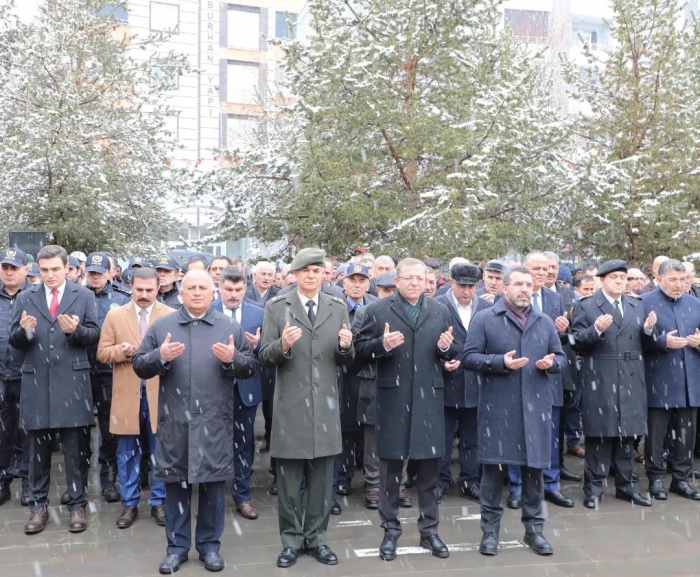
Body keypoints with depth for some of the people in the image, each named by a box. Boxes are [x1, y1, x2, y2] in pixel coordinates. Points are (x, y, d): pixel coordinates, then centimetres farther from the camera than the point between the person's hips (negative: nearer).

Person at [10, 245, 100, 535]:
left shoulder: (84, 296, 4)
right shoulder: (26, 297, 9)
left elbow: (95, 335, 1)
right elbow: (14, 340, 7)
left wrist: (76, 331, -19)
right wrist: (24, 330, -15)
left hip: (72, 381, -2)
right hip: (36, 381, 2)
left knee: (75, 448, 5)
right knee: (38, 448, 10)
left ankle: (77, 505, 14)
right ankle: (38, 506, 21)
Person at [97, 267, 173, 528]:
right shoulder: (115, 315, 5)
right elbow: (102, 352, 3)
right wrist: (123, 351, -15)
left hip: (160, 392, -1)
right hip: (127, 393, 1)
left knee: (161, 451, 8)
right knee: (127, 452, 9)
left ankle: (159, 502, 21)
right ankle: (129, 504, 22)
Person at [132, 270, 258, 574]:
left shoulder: (230, 327, 5)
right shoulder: (161, 326, 4)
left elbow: (251, 366, 4)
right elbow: (139, 365, 3)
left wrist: (233, 359, -16)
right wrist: (160, 357, -16)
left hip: (214, 422, 0)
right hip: (174, 420, 0)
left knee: (213, 482, 8)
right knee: (175, 482, 9)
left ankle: (209, 544, 23)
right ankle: (177, 546, 23)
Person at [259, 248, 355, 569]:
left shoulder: (339, 308, 6)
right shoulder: (277, 307, -1)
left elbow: (345, 361, 7)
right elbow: (265, 357, -4)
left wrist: (346, 346, -15)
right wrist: (283, 345, -24)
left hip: (325, 406, 2)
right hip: (290, 405, -2)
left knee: (322, 478, 10)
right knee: (289, 478, 8)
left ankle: (317, 539, 25)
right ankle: (291, 540, 23)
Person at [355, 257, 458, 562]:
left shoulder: (440, 311, 8)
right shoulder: (378, 310, -2)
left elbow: (451, 354, 11)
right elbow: (361, 348, -4)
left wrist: (447, 347, -12)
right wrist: (383, 344, -22)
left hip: (429, 397, 3)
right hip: (392, 397, -2)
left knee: (429, 464, 9)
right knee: (391, 465, 8)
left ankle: (429, 529, 24)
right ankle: (390, 529, 22)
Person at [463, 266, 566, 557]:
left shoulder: (545, 322, 12)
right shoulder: (484, 319, -1)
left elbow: (561, 358, 16)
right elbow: (469, 357, -5)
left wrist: (551, 363, -8)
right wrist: (501, 362, -19)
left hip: (536, 406, 4)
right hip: (497, 406, -3)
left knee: (535, 467, 9)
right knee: (493, 466, 3)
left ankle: (534, 527, 23)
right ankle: (490, 529, 15)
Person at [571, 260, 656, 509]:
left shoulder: (637, 306, 14)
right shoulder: (585, 306, -1)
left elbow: (642, 343, 13)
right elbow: (577, 343, -8)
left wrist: (648, 329, -7)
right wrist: (596, 329, -24)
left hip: (631, 381, 5)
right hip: (600, 382, -4)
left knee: (627, 434, 12)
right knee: (599, 435, 1)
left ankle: (626, 485, 23)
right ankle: (594, 487, 11)